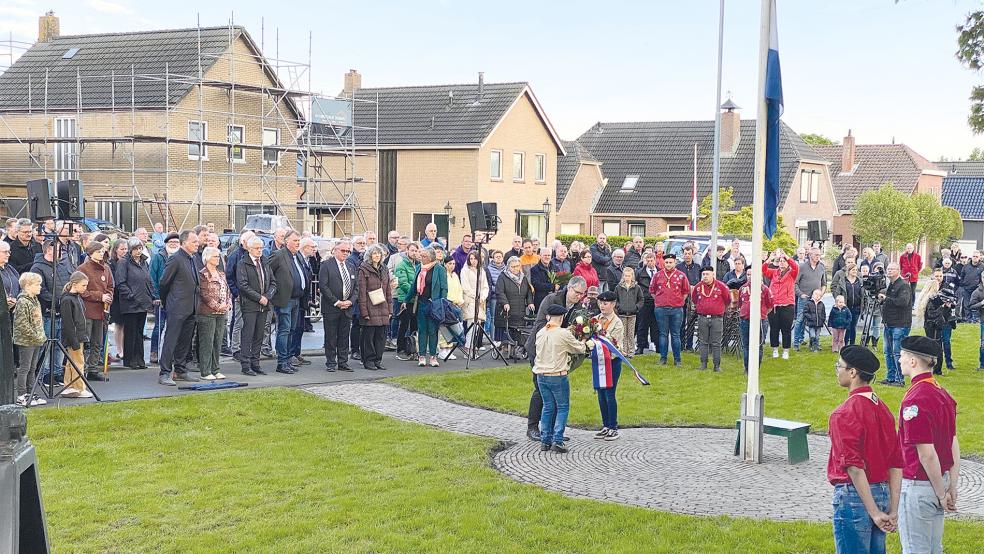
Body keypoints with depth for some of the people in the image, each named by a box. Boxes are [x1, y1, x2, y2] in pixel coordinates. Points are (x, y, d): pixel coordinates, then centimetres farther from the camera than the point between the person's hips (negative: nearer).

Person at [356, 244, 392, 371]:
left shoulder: (384, 270, 16)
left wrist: (389, 309, 11)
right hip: (370, 309, -6)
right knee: (369, 336, -2)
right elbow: (361, 292, -7)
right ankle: (368, 361, 6)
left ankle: (378, 360, 13)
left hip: (382, 310, 6)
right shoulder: (364, 270, -3)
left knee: (381, 336, 6)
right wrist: (364, 311, -12)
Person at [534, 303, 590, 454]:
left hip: (541, 375, 6)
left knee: (548, 407, 15)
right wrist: (588, 344, 22)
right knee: (563, 407, 5)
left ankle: (545, 441, 14)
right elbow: (579, 348, -2)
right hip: (557, 376, -6)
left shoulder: (540, 333, 4)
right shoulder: (564, 334, -13)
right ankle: (557, 441, -2)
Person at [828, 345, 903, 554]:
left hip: (854, 496, -8)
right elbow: (896, 464, 8)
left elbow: (854, 467, -21)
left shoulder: (845, 413, -16)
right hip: (881, 492, 8)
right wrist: (893, 510, 8)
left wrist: (874, 512, -18)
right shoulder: (882, 408, 9)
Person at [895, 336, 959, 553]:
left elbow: (927, 454, -23)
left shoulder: (914, 401, -23)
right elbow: (954, 445, 9)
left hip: (918, 485, -9)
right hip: (939, 482, 9)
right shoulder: (943, 394, 6)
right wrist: (952, 487, 11)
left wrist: (941, 493, -12)